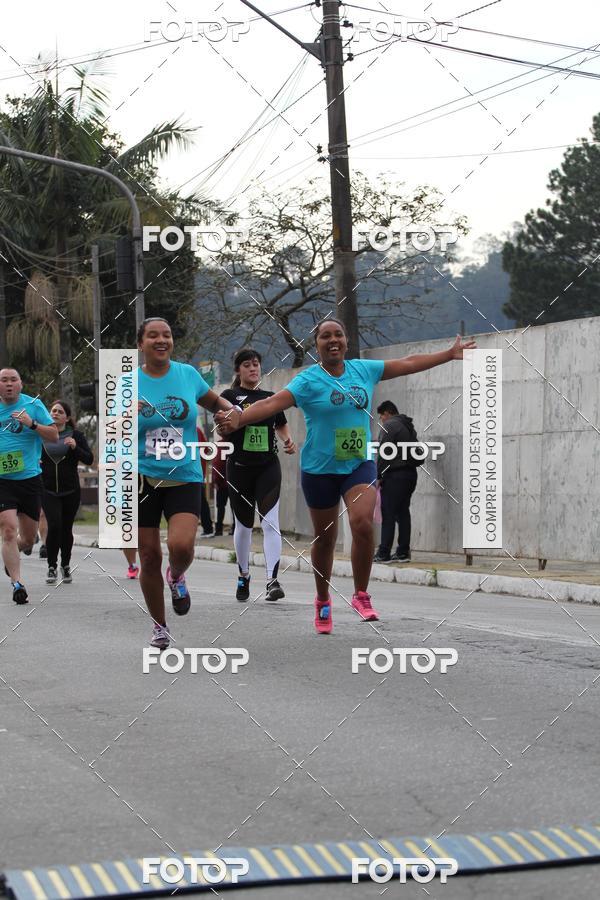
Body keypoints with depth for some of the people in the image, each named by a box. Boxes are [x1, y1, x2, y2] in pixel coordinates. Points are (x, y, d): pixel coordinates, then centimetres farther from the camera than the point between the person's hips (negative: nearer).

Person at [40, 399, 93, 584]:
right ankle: (52, 566, -4)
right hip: (48, 490, 0)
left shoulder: (76, 436, 0)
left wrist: (75, 447, -22)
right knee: (54, 526, -15)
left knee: (66, 528, 7)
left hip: (71, 491, 0)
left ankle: (65, 565, 25)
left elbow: (89, 459, -6)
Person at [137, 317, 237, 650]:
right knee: (149, 556, 3)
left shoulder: (187, 374, 2)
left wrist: (233, 410, 0)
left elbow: (214, 401, 21)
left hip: (185, 476, 0)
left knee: (181, 546, -21)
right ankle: (159, 625, 23)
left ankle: (176, 577, 16)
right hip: (141, 478, 0)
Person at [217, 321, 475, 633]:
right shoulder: (308, 380, -11)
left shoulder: (364, 370, 1)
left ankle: (361, 595, -3)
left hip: (360, 464, 2)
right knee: (324, 537, 8)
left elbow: (408, 363, 12)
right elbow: (273, 403, -25)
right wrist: (238, 419, -42)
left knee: (363, 524, -20)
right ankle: (322, 602, 29)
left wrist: (450, 354, 18)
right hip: (320, 469, -2)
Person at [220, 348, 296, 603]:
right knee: (243, 525, 10)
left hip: (268, 467, 1)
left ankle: (272, 580, -18)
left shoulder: (271, 397, 10)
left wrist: (288, 440, 5)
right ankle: (243, 576, 30)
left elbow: (282, 425, 25)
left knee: (270, 521, -13)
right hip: (239, 467, -1)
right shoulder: (230, 396, 0)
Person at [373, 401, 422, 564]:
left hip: (395, 475, -8)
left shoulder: (389, 426, -7)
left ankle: (384, 553, -9)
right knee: (403, 513, 10)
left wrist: (379, 476, -10)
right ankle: (403, 552, 9)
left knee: (388, 515, -7)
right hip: (410, 474, 8)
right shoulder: (409, 427, 20)